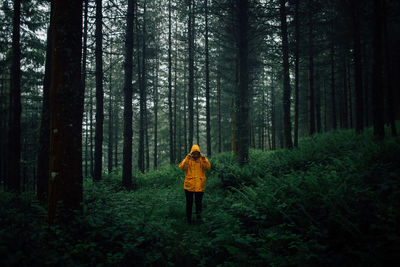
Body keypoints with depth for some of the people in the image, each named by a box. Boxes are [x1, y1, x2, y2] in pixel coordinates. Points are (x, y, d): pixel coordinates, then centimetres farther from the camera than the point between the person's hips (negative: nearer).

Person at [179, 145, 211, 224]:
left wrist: (204, 158, -18)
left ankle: (198, 214, 20)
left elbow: (208, 167, -9)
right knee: (189, 202, 9)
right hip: (189, 185, 0)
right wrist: (187, 158, -20)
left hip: (200, 185, 0)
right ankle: (188, 218, 21)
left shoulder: (202, 159, 4)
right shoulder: (188, 159, 2)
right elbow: (182, 167, -13)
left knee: (198, 202, -1)